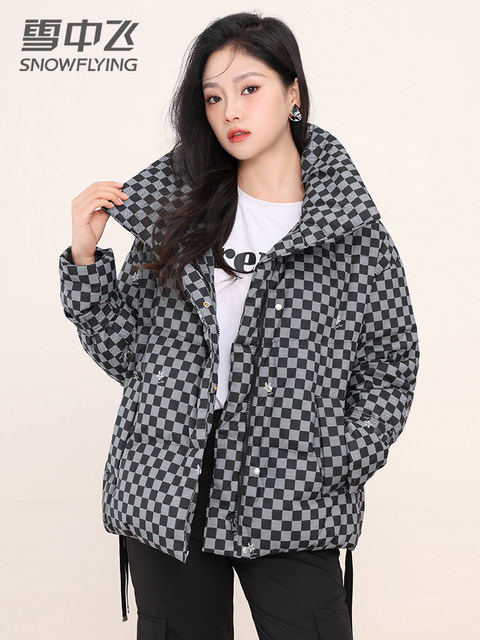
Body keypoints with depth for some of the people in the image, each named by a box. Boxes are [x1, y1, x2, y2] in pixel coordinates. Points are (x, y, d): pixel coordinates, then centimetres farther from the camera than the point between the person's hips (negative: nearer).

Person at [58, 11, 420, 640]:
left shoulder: (355, 232, -3)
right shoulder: (176, 211, 2)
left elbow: (390, 374, 3)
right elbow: (125, 353, 3)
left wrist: (331, 469, -7)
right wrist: (86, 257, -8)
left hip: (291, 513, -1)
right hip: (165, 497, 2)